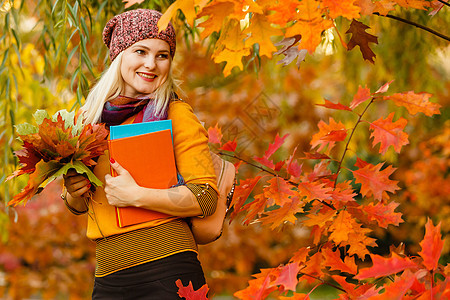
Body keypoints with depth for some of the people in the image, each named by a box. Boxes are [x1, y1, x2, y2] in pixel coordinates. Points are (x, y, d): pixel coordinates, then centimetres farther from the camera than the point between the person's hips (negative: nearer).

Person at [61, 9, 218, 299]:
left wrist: (136, 195, -18)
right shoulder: (89, 117, 11)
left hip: (167, 271, -5)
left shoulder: (176, 114, -4)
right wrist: (74, 191, -1)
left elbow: (206, 198, -11)